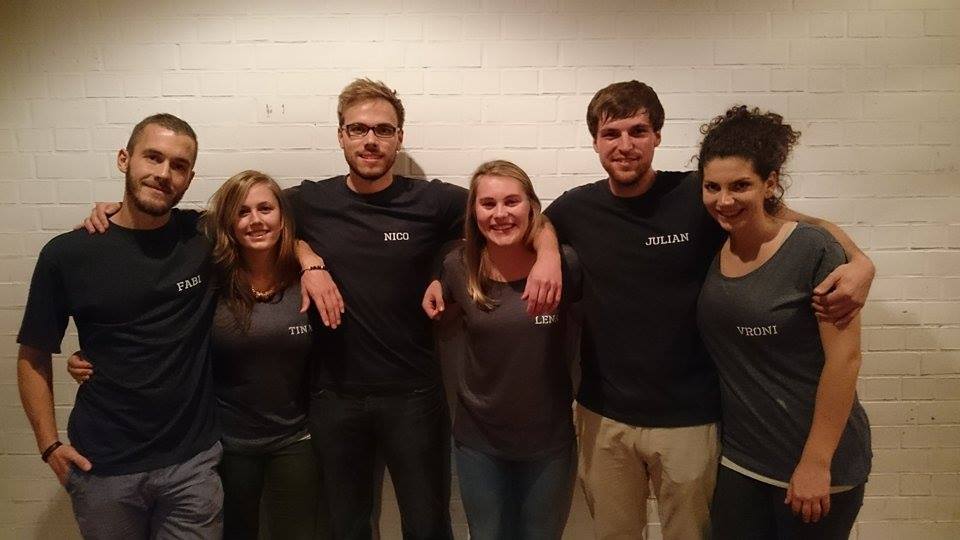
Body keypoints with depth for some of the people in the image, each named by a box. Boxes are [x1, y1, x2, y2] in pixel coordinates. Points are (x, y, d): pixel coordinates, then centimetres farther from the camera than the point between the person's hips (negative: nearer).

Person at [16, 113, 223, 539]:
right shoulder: (67, 254, -5)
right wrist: (49, 444, -4)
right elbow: (34, 356, 3)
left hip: (193, 461, 0)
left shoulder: (206, 236, -5)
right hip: (101, 469, 0)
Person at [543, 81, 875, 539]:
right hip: (603, 416, 2)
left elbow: (805, 224, -4)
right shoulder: (574, 210, -4)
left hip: (689, 418, -2)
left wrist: (859, 262, -22)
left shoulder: (700, 197, -10)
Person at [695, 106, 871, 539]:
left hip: (816, 461, -5)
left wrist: (817, 463, -15)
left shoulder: (813, 250, -15)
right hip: (738, 459, 5)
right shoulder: (710, 253, -1)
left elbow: (844, 357, -16)